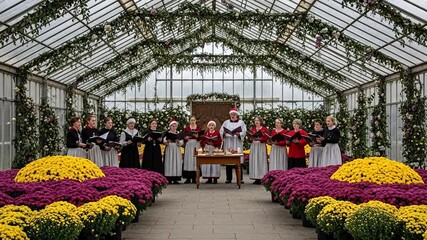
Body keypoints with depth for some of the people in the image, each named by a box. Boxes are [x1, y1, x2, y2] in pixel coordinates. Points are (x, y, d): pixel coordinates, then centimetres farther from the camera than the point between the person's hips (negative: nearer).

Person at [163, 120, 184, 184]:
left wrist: (179, 142, -13)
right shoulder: (167, 133, 3)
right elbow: (164, 141, -1)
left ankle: (175, 179, 3)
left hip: (177, 150, 3)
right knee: (169, 162, -6)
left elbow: (182, 142, 8)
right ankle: (169, 178, -3)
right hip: (169, 150, -3)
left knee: (177, 163, -1)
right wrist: (167, 142, -21)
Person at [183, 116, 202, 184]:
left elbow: (201, 137, 0)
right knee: (188, 160, -4)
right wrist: (186, 138, -17)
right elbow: (184, 137, 4)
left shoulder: (199, 128, 8)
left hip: (196, 145, 0)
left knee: (195, 160, -3)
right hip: (188, 145, 0)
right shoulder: (186, 128, 8)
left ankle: (194, 178, 2)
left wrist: (197, 136, -19)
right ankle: (188, 178, -1)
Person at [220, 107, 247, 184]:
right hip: (228, 143, 2)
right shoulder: (226, 122, 14)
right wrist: (224, 133, -12)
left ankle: (240, 178, -2)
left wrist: (238, 134, -17)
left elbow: (244, 132, 1)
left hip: (237, 143, -2)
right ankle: (229, 178, 4)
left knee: (238, 160, -6)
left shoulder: (241, 122, 8)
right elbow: (221, 131, 10)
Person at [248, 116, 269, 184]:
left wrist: (260, 139, -22)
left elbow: (266, 138, -8)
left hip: (261, 146, -4)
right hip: (253, 146, 4)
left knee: (261, 161, -7)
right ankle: (256, 178, 3)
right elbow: (249, 140, 12)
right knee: (254, 161, 0)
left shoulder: (264, 129, 0)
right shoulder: (252, 129, 13)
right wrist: (251, 139, -10)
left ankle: (261, 178, -8)